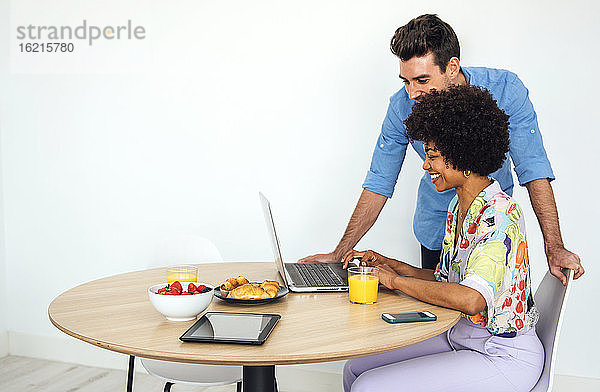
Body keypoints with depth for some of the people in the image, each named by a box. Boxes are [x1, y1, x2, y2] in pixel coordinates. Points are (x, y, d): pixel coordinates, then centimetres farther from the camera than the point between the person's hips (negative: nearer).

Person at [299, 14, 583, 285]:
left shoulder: (505, 91, -22)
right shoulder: (402, 106, -18)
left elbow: (533, 170, -21)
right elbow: (379, 183, -11)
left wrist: (554, 248, -30)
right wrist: (339, 254, -13)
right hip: (437, 230, 1)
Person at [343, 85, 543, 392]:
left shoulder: (499, 214, -22)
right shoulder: (457, 207, 7)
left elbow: (471, 299, -34)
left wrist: (395, 280, -22)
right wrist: (390, 265, 2)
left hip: (505, 358, -8)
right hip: (461, 337, 9)